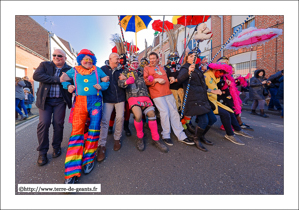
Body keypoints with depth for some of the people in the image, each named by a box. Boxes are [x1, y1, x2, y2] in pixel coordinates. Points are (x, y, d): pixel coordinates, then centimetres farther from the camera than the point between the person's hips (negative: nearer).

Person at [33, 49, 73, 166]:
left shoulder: (69, 69, 6)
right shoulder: (44, 65, 7)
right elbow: (36, 75, -10)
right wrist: (57, 80, -18)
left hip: (60, 101, 0)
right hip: (45, 100, 1)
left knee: (58, 124, 1)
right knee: (43, 123, -4)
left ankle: (56, 147, 22)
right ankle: (42, 151, 13)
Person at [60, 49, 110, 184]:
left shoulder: (97, 70, 16)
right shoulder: (74, 70, 18)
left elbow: (107, 81, 18)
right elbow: (63, 79, 26)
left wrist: (101, 85, -4)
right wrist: (68, 86, 5)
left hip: (95, 101, 0)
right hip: (80, 101, 0)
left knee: (94, 129, -2)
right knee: (77, 131, -7)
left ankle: (89, 159, 16)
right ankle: (72, 170, -2)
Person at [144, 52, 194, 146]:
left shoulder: (161, 67, 27)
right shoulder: (146, 68, 11)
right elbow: (145, 81, -2)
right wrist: (156, 80, -11)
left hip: (168, 93, 5)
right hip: (157, 94, -5)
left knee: (174, 112, 2)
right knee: (165, 112, -16)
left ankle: (181, 136, 11)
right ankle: (166, 136, 5)